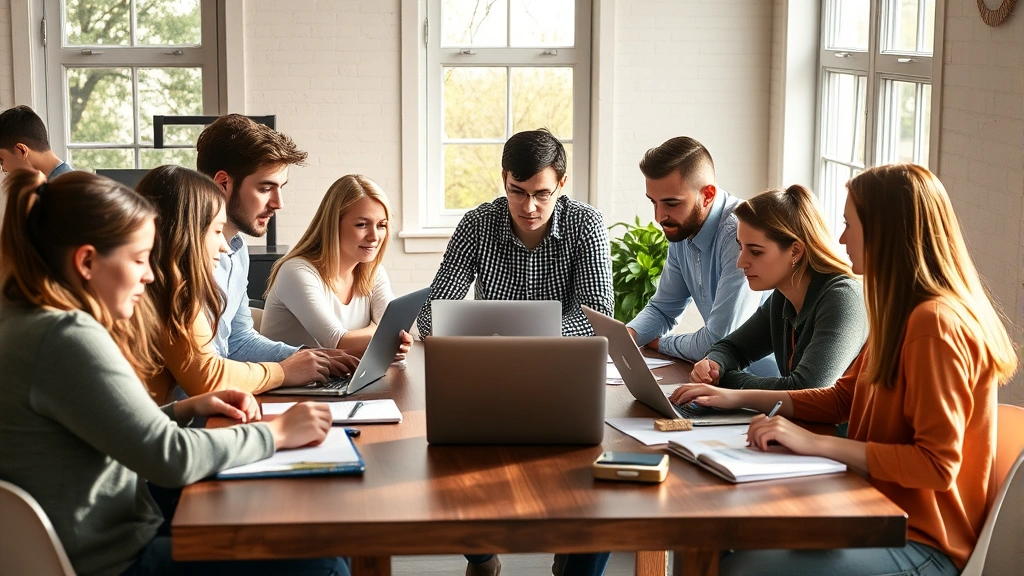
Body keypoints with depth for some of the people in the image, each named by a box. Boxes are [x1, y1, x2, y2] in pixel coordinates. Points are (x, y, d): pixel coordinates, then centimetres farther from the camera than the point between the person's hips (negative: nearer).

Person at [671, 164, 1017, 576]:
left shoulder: (934, 324, -20)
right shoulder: (901, 315, 13)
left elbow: (938, 464, -23)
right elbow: (842, 398, 21)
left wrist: (815, 443, -24)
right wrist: (739, 398, 13)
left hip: (920, 543, -9)